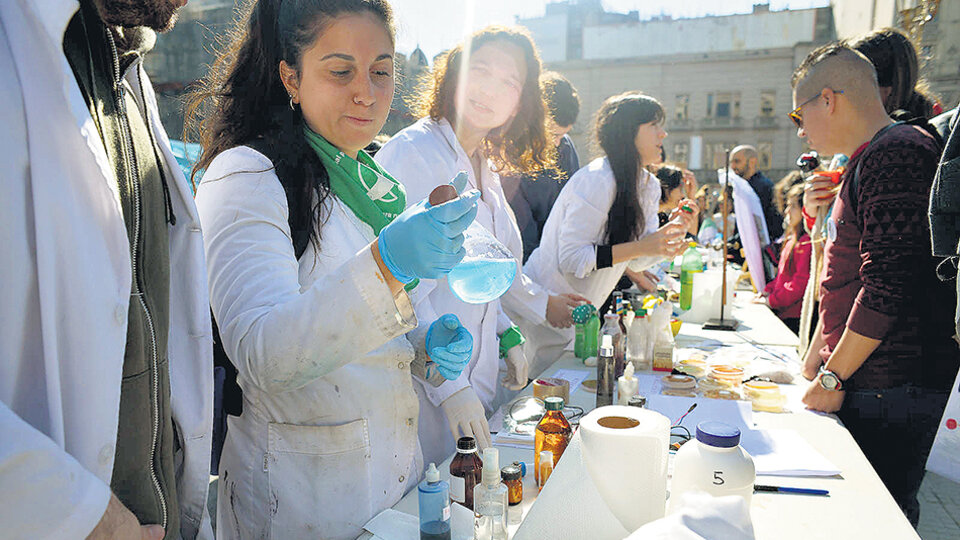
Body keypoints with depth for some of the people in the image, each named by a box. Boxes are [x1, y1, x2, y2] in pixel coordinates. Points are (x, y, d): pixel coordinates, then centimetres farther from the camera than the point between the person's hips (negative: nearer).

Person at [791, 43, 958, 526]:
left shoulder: (894, 155, -15)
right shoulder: (871, 162, 19)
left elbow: (887, 288, -23)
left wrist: (833, 378, -15)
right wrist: (815, 360, 21)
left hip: (891, 393, -10)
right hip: (865, 387, 10)